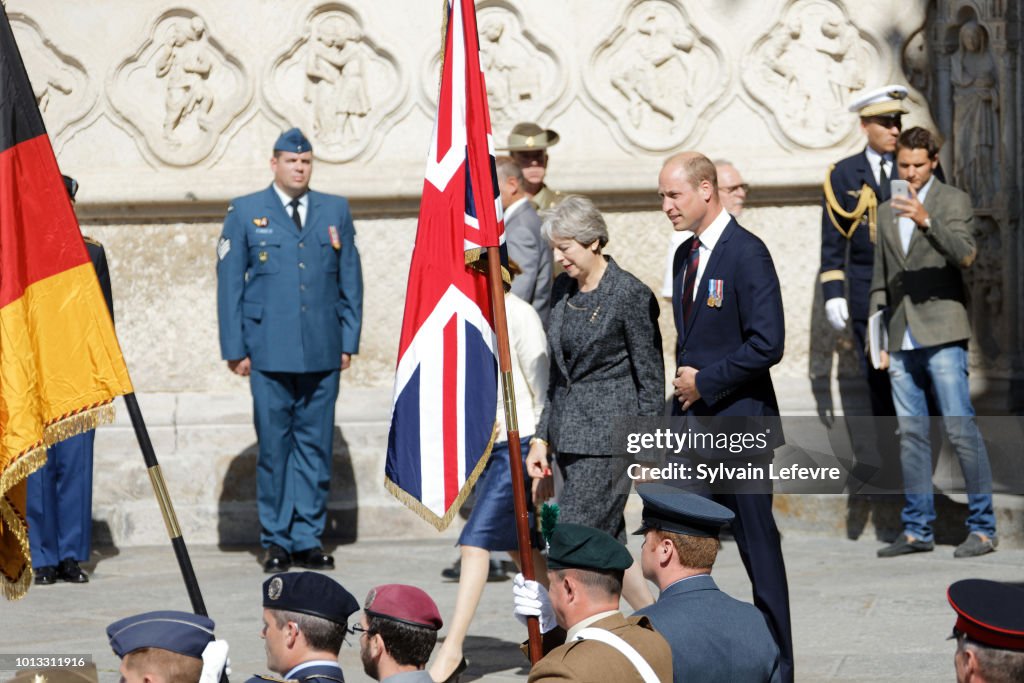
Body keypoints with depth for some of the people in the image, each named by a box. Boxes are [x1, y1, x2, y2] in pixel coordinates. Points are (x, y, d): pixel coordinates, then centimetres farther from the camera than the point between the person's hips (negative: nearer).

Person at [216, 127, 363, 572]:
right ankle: (276, 541, 7)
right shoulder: (245, 213, 6)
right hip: (269, 352, -2)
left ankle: (308, 539, 10)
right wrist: (234, 348, -1)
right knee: (274, 446, -1)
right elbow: (229, 282, 5)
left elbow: (350, 280, 14)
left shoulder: (335, 211, 12)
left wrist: (349, 340, 7)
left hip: (322, 352, 2)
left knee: (316, 445, 3)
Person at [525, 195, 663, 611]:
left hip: (608, 436, -8)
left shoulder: (630, 295, -11)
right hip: (570, 433, 8)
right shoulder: (563, 289, 11)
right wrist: (542, 437, 11)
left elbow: (650, 380, -8)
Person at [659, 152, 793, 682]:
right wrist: (684, 384, 7)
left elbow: (767, 343, -20)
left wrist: (705, 381, -14)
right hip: (693, 422, 8)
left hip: (738, 423, -8)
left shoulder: (747, 253, -13)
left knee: (758, 548, 1)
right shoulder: (686, 254, 14)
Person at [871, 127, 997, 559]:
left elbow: (965, 255, -17)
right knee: (910, 434, 6)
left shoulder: (953, 201, 1)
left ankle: (983, 528, -4)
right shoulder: (887, 212, 17)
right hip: (901, 340, 5)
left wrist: (927, 220, -31)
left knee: (960, 429, -9)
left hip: (942, 334, -5)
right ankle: (917, 530, 10)